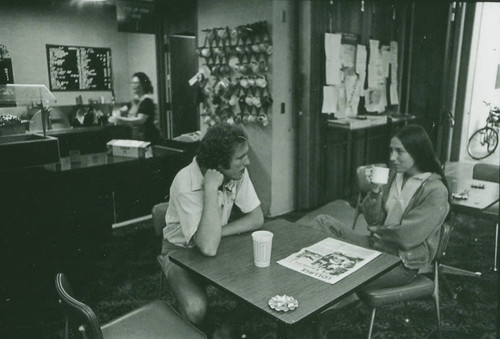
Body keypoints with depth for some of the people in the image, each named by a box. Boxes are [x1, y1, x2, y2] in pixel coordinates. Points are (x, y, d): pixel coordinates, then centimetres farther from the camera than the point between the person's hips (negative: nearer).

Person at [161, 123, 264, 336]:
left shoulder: (237, 172, -16)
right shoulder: (187, 185, -33)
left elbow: (257, 218, -11)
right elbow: (209, 247, -40)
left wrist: (217, 232, -22)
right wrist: (211, 189, -41)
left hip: (218, 243, 5)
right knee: (196, 308, -28)